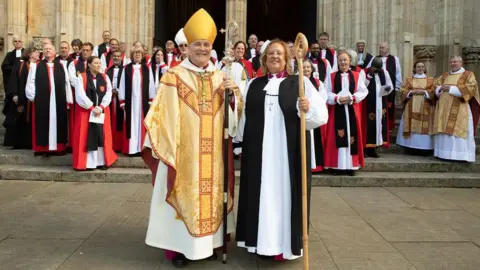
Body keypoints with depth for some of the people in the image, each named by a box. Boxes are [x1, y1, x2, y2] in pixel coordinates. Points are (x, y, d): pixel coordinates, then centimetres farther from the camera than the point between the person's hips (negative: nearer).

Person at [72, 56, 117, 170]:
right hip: (86, 111, -3)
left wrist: (100, 107, -13)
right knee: (87, 137, -2)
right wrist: (92, 108, -15)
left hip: (102, 111, 3)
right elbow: (80, 95, -10)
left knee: (101, 137, 3)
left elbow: (108, 94, 0)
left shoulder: (105, 78, 8)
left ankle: (101, 161, 8)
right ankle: (88, 163, 1)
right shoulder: (82, 77, -2)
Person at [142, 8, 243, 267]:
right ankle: (179, 246, 14)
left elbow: (234, 114, 11)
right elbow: (163, 114, -8)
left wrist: (232, 94, -7)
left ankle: (209, 242, 25)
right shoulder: (174, 76, -3)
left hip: (213, 152, 4)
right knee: (184, 193, 1)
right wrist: (164, 146, -14)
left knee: (211, 192, 10)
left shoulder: (221, 77, 11)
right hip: (183, 151, -4)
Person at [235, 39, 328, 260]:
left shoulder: (300, 82, 3)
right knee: (261, 194, 8)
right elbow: (246, 116, 14)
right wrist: (242, 144, 11)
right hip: (258, 151, 3)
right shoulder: (254, 84, 12)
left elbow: (321, 114, -4)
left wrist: (308, 108, -25)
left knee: (285, 194, 2)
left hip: (289, 152, -3)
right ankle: (262, 240, 20)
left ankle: (285, 243, 13)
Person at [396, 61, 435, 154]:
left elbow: (434, 92, 2)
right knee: (413, 127, -4)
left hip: (425, 108, -1)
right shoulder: (409, 80, 14)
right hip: (412, 108, 1)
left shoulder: (431, 80, 12)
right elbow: (402, 91, 4)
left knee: (425, 127, -6)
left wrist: (424, 92, -12)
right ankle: (412, 148, -2)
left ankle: (424, 149, -4)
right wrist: (412, 92, -11)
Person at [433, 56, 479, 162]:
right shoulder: (444, 75, 20)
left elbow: (469, 88, -10)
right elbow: (436, 86, 19)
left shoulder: (468, 75, 4)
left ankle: (460, 155, -10)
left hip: (459, 109, -5)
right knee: (444, 130, 2)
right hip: (444, 108, 5)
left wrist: (451, 88, -15)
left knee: (458, 131, -10)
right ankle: (444, 153, 4)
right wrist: (441, 88, -6)